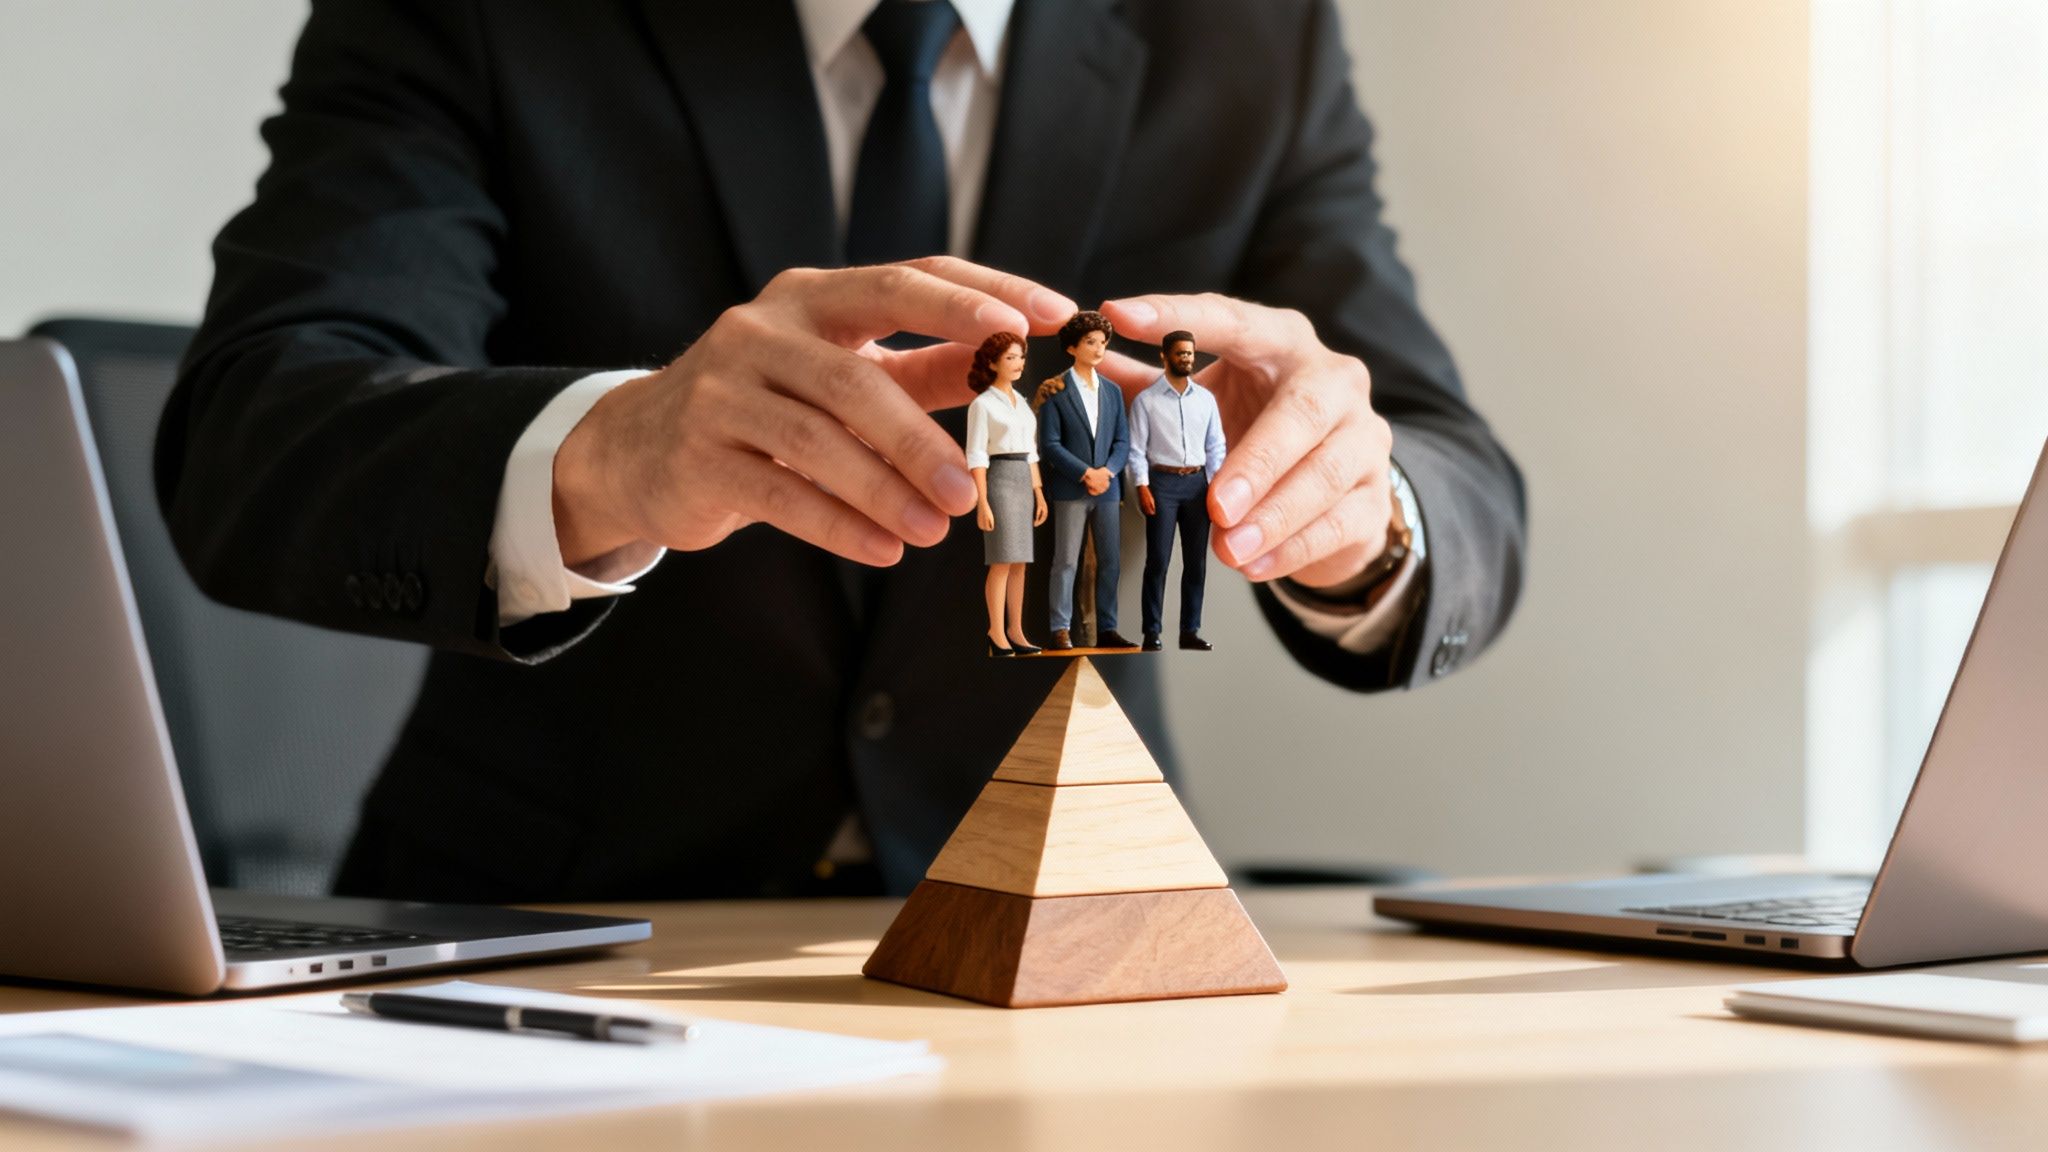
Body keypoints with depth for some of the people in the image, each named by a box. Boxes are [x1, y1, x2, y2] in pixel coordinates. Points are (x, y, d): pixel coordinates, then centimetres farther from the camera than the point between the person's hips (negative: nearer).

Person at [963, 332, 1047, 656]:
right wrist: (982, 504, -15)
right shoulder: (982, 404, -5)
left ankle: (1016, 632, 8)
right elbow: (976, 456, -9)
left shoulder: (1022, 402, 15)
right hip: (999, 480, -7)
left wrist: (1039, 493, 12)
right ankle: (997, 634, -3)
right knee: (1002, 561, -8)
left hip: (1024, 482, 7)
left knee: (1020, 561, 5)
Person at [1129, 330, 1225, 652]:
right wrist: (1142, 487, -13)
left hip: (1197, 482, 4)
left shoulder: (1205, 398, 9)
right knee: (1158, 560, -4)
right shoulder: (1146, 400, -2)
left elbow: (1216, 445, 10)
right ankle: (1152, 632, 0)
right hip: (1162, 482, -4)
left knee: (1196, 561, 6)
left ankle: (1190, 631, 12)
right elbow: (1136, 448, -4)